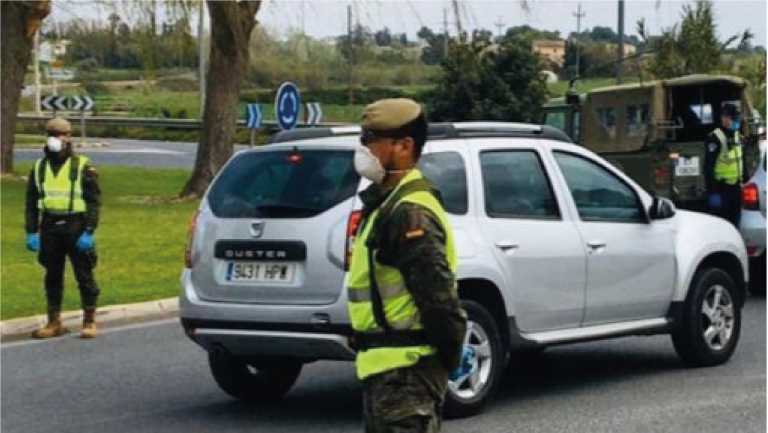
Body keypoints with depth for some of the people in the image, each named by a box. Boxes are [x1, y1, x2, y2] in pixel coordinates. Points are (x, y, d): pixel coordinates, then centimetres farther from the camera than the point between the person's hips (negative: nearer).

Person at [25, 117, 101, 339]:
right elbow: (31, 203, 12)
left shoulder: (82, 167, -3)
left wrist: (89, 232, -12)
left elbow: (94, 202, -5)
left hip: (76, 227, -4)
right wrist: (31, 232, 5)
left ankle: (90, 321, 9)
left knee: (84, 275, 0)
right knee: (52, 276, 9)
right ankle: (54, 322, 17)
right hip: (49, 228, 4)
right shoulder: (39, 167, 9)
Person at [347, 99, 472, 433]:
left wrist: (452, 355, -13)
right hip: (388, 367, 11)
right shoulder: (386, 204, 16)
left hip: (405, 370, -11)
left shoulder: (410, 214, -18)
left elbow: (438, 294, -22)